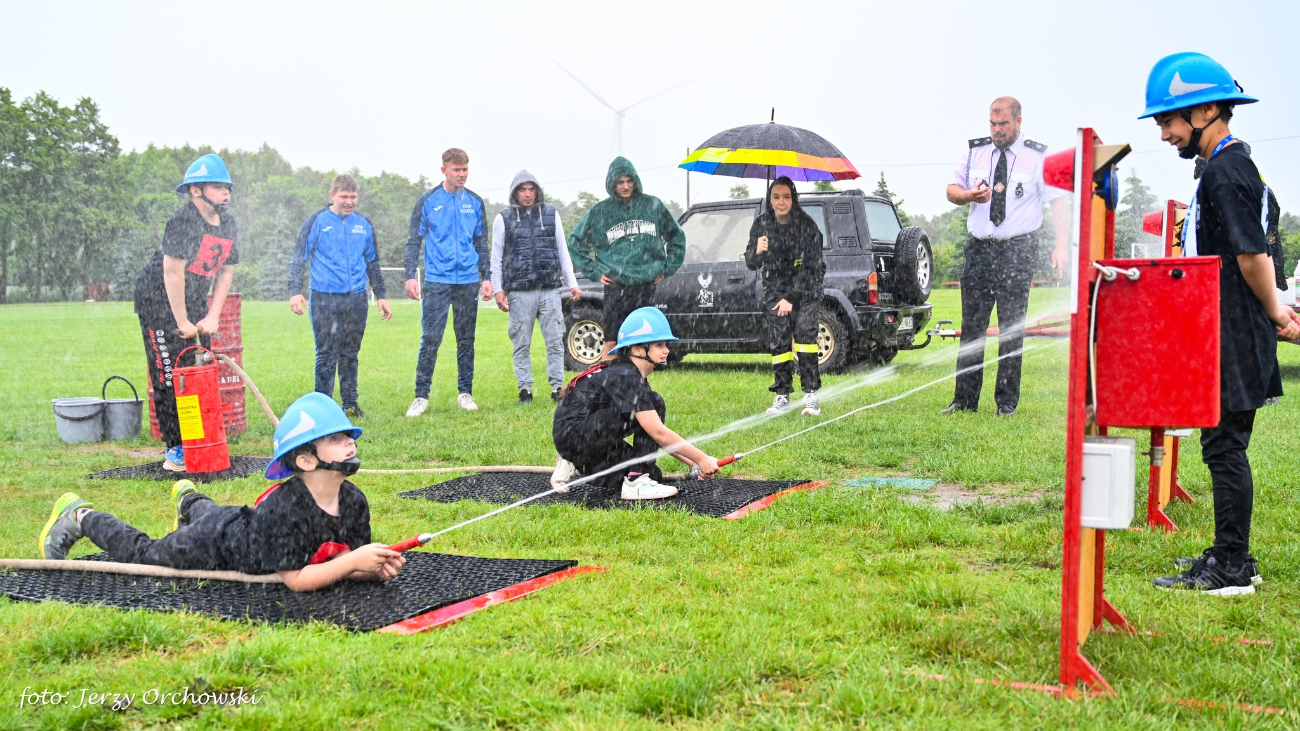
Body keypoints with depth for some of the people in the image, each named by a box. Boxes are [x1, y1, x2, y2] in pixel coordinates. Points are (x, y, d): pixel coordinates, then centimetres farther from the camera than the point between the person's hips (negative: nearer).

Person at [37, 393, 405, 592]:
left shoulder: (354, 502, -22)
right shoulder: (283, 508, -43)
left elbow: (343, 561, -16)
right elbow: (296, 579, -42)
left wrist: (374, 568, -37)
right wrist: (354, 561, -46)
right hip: (215, 541, -6)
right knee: (143, 553, 16)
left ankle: (189, 499, 67)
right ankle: (80, 516, 38)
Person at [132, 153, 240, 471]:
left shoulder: (227, 222, 4)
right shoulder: (184, 220, -21)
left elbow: (226, 271, 9)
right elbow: (173, 272, -23)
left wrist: (212, 317, 1)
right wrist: (182, 322, -18)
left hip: (194, 302, 8)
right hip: (159, 300, -8)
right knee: (170, 376, -8)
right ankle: (174, 450, -2)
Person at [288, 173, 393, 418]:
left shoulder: (364, 224, 11)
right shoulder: (318, 221, -1)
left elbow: (373, 263, 21)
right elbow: (298, 258, -2)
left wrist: (381, 295, 18)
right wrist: (295, 291, -12)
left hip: (357, 298, 4)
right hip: (325, 299, -4)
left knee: (350, 355, 11)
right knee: (327, 355, -3)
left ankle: (350, 404, 19)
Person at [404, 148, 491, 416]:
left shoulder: (475, 202, 8)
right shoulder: (428, 201, 1)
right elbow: (414, 241, 2)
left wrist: (486, 277, 8)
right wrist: (410, 276, -8)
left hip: (468, 281, 3)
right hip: (437, 281, -3)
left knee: (466, 339, 8)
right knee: (430, 339, -7)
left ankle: (465, 393, 17)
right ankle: (421, 396, -1)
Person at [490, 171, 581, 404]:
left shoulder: (550, 213, 11)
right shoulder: (503, 218, 6)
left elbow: (562, 251, 15)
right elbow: (496, 257, 8)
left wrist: (572, 283, 10)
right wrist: (498, 289, 1)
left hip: (550, 290, 1)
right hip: (519, 292, -1)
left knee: (555, 341, 0)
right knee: (521, 344, 2)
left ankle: (557, 387, 6)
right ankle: (525, 388, 10)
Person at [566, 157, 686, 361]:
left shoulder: (653, 205, 7)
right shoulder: (600, 211, 5)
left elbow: (677, 236, 17)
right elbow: (575, 243, 12)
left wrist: (668, 268, 9)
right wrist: (594, 272, 4)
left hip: (647, 285, 1)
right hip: (616, 286, -1)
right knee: (611, 342, -3)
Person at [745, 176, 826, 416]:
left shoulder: (806, 225, -14)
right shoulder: (762, 224, -5)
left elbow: (810, 267, -14)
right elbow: (750, 264, -3)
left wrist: (791, 298, -17)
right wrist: (757, 252, -27)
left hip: (805, 289, -3)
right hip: (775, 290, 3)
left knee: (804, 331, -19)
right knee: (778, 338, -8)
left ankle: (811, 395, -18)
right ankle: (782, 396, 1)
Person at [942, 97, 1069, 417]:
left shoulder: (1039, 156, -1)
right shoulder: (975, 151, 10)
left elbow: (1060, 201, -5)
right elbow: (951, 190, 14)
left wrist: (1061, 246, -17)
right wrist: (969, 195, -11)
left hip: (1018, 249, -3)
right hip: (979, 247, 4)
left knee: (1012, 327, -2)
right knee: (971, 324, 3)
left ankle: (1007, 402, 6)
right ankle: (964, 399, 8)